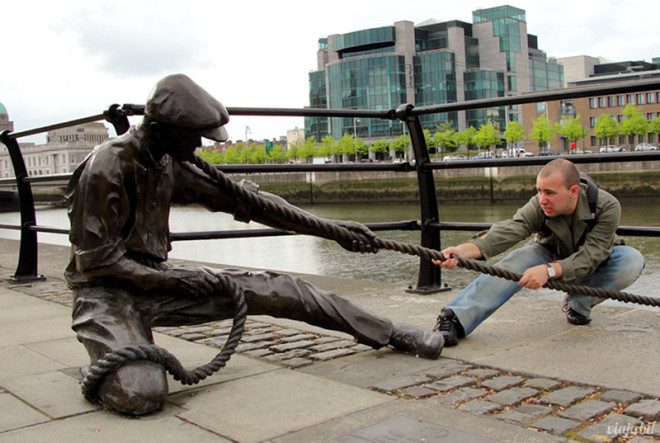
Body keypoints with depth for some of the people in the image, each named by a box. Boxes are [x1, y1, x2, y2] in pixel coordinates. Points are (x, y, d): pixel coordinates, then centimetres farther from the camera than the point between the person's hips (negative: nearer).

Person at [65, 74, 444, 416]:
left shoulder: (169, 163, 1)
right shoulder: (105, 167, -21)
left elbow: (242, 199, 2)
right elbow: (96, 259, -18)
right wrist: (176, 279, -19)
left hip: (156, 279, 6)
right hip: (108, 290, -6)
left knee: (275, 289, -4)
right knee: (141, 395, -33)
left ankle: (390, 333, 9)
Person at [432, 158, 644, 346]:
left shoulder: (607, 207, -30)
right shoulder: (538, 206, -28)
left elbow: (589, 257, -37)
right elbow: (508, 231, -44)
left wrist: (549, 270, -53)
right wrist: (464, 250, -61)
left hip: (594, 263, 0)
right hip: (552, 257, 0)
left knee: (632, 260, -30)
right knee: (516, 261, -31)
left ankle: (579, 304, -9)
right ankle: (455, 319, -41)